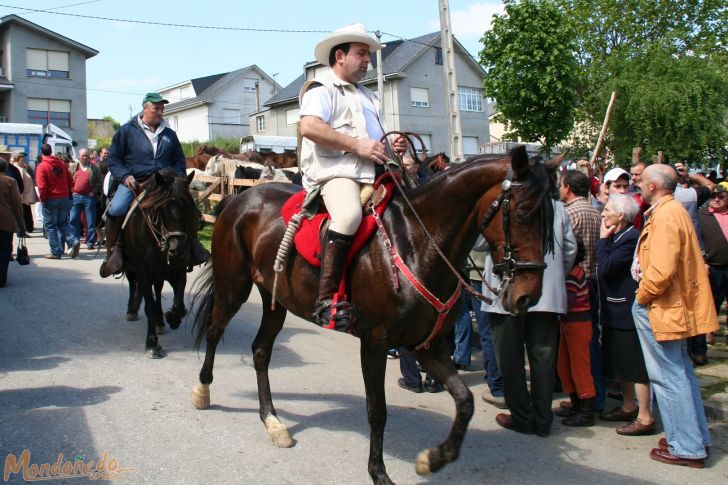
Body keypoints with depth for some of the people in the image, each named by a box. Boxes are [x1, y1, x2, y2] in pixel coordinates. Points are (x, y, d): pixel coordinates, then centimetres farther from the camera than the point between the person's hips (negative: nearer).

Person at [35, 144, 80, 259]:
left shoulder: (42, 167, -11)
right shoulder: (61, 164, 5)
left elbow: (42, 187, -16)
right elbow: (70, 182, 6)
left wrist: (42, 199, -2)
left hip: (51, 200, -5)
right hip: (65, 198, 5)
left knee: (50, 226, 6)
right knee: (63, 222, 19)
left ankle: (56, 252, 6)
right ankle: (73, 241, -3)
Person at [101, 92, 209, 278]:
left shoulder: (169, 134, 15)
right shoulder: (127, 130, 4)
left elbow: (179, 159, 22)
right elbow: (113, 158, 5)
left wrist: (177, 178, 3)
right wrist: (125, 176, -13)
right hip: (133, 182, -3)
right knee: (116, 210, -27)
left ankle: (192, 243, 2)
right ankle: (114, 250, -11)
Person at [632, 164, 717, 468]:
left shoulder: (665, 216, -19)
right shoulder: (675, 210, 13)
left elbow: (661, 270, -28)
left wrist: (641, 297, -13)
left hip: (662, 309, -10)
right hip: (677, 305, 11)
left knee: (668, 377, -2)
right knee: (680, 372, 18)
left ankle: (687, 448, 7)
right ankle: (696, 437, 29)